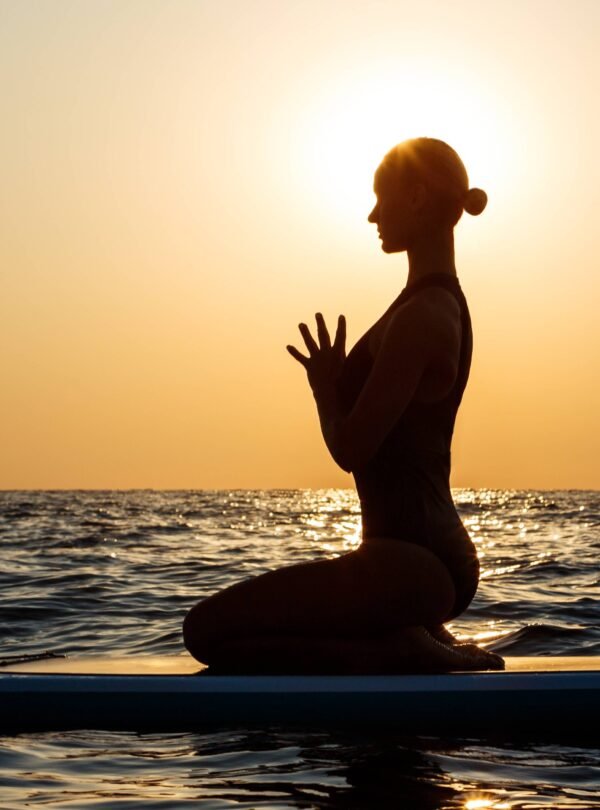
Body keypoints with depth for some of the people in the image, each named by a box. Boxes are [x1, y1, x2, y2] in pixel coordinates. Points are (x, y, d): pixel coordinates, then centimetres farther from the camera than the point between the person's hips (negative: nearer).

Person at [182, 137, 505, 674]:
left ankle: (401, 650, -11)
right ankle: (416, 640, 10)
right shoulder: (442, 305, 15)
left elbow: (350, 448, -15)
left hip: (414, 563, -11)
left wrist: (324, 386, 1)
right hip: (435, 554, 11)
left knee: (206, 631, -13)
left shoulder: (422, 316, -17)